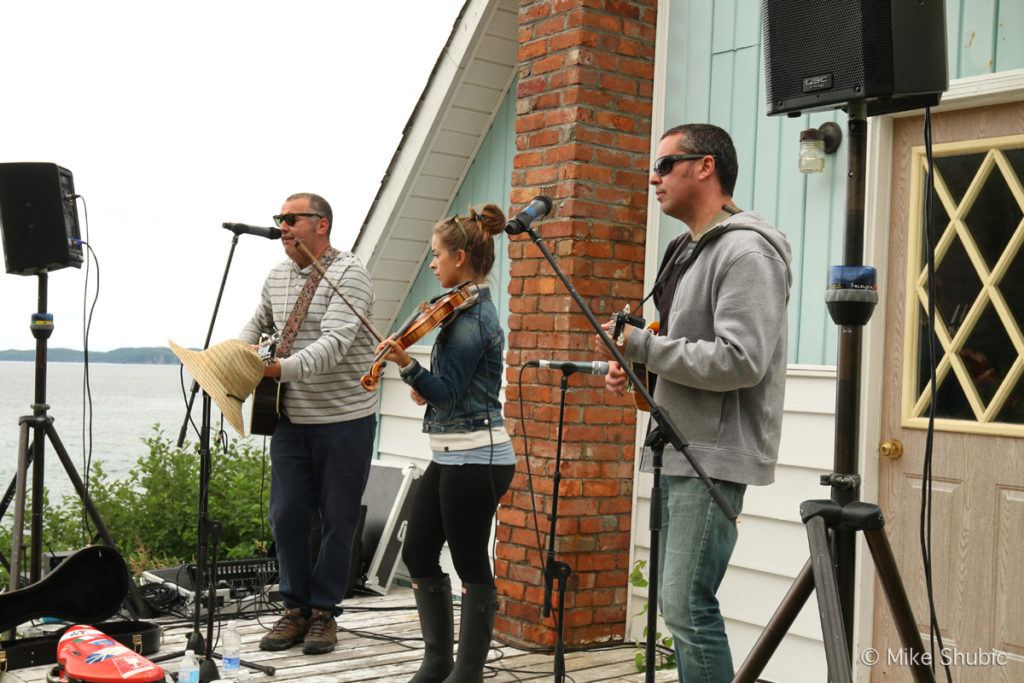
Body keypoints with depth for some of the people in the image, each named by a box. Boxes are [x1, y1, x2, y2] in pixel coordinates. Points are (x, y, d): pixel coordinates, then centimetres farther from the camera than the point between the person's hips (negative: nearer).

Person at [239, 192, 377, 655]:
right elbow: (258, 323, 28)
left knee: (338, 521, 4)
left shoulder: (348, 274, -12)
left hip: (345, 420, -6)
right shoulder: (277, 277, 11)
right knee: (286, 517, 5)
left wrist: (283, 368, -37)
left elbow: (334, 343, -25)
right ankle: (295, 609, 19)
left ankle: (324, 611, 18)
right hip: (291, 418, 6)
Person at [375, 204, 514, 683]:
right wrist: (426, 387, 5)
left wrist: (406, 364, -31)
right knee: (418, 554, 13)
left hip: (475, 458, -10)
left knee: (471, 565, 0)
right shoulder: (471, 309, 14)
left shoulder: (472, 318, -16)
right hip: (452, 455, 10)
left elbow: (447, 392, -20)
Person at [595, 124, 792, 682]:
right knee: (678, 599, 14)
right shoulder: (687, 250, 17)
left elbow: (740, 361, -23)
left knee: (688, 605, -11)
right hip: (678, 449, 10)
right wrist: (634, 368, 8)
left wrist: (638, 344, -17)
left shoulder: (745, 250, -13)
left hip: (714, 454, -10)